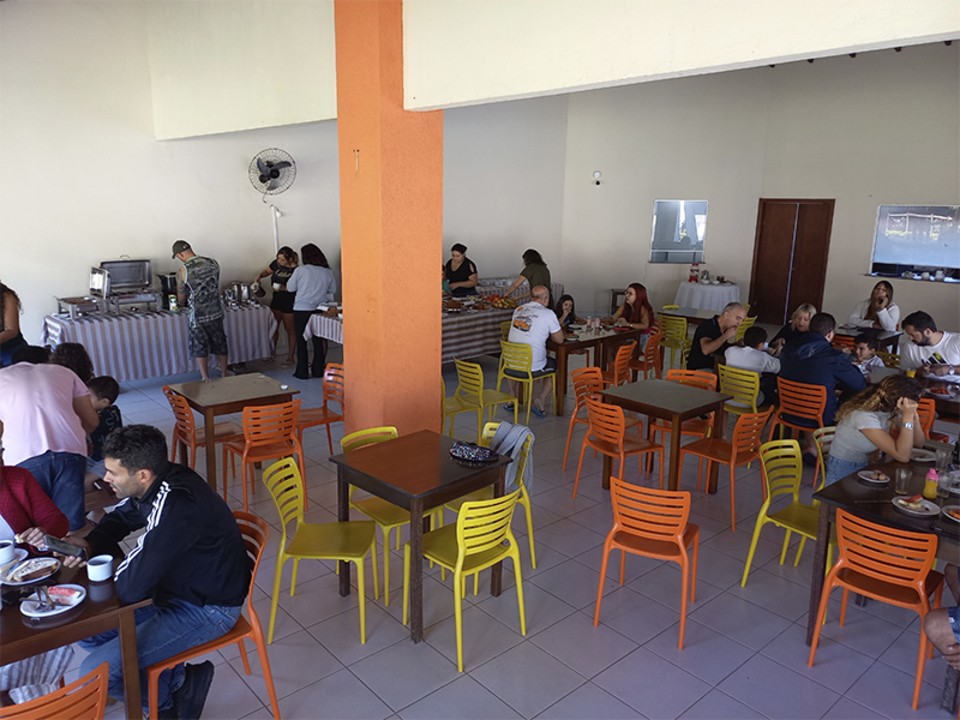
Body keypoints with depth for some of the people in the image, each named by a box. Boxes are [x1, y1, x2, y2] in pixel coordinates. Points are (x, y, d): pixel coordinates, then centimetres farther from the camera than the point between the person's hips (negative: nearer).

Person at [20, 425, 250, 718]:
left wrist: (120, 566, -8)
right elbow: (120, 518, 14)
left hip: (207, 609, -9)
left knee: (94, 673, -13)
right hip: (176, 587, 9)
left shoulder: (177, 507, -34)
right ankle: (177, 679, 13)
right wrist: (89, 545, -5)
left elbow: (130, 588, -30)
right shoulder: (156, 483, -7)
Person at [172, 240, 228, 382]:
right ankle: (224, 377, 26)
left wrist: (182, 304, 26)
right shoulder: (213, 263, -1)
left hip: (198, 316, -4)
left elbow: (181, 296, 3)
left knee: (200, 349, 8)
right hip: (216, 312, 4)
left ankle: (206, 380, 11)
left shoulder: (183, 271, -11)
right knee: (220, 346, 16)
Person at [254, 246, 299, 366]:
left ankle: (290, 357, 14)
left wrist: (283, 288, -33)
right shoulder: (276, 264, -3)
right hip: (276, 300, 6)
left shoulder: (295, 270, -20)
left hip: (289, 303, -6)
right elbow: (267, 271, 15)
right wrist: (259, 276, -4)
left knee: (290, 329, 4)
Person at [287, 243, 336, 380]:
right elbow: (333, 289, 11)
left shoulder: (300, 270, -9)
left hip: (301, 310, -2)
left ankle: (302, 372, 9)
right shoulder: (328, 272, -2)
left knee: (301, 342, 7)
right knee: (318, 341, 11)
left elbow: (290, 288, 2)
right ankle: (318, 370, 16)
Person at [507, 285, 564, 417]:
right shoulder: (548, 314, -9)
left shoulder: (518, 310, 6)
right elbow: (559, 339, 2)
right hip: (534, 368, -4)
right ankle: (540, 401, 14)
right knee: (553, 364, 27)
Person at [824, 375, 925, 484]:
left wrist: (913, 414, -14)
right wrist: (908, 416, -30)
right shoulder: (864, 415, -28)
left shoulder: (891, 409, -6)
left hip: (866, 465, 7)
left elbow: (918, 443, -1)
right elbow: (902, 456, -29)